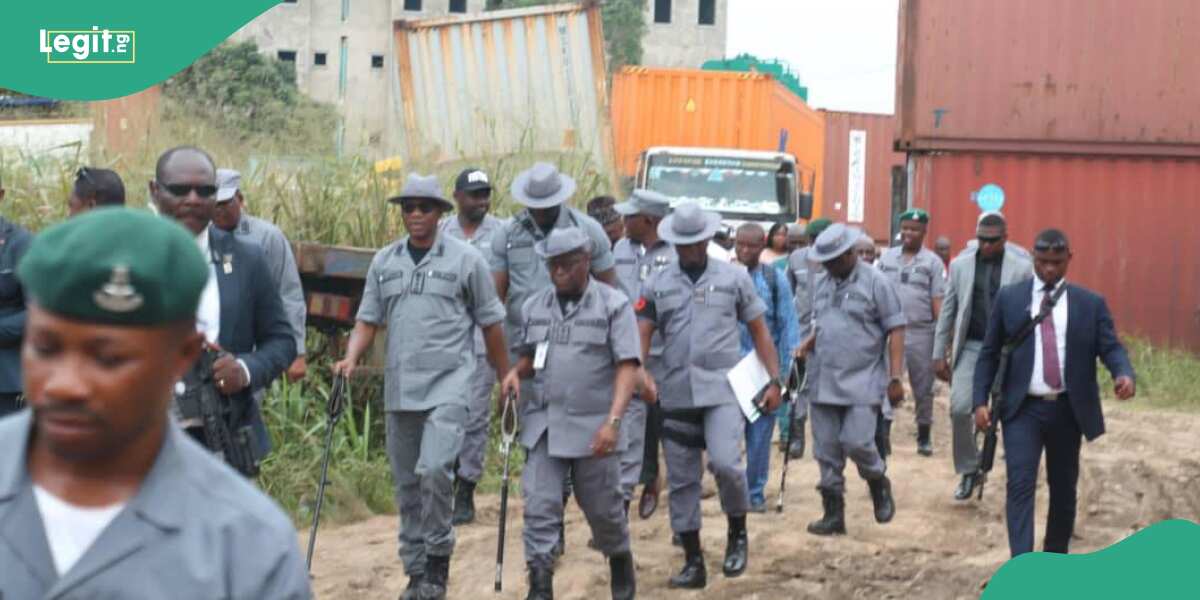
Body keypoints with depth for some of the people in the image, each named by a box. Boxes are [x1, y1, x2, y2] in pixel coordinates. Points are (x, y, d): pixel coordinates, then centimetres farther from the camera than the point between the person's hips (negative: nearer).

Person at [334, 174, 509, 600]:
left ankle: (438, 562, -3)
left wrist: (505, 378, 7)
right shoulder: (384, 261, 10)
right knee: (407, 483, 10)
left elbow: (490, 323, 5)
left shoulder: (465, 259, 0)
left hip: (448, 383, -4)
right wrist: (351, 358, -8)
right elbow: (368, 320, 10)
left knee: (434, 470, -20)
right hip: (399, 386, 5)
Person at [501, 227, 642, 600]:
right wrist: (516, 373, -2)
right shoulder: (534, 307, 9)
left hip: (593, 428, -3)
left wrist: (613, 420, -21)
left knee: (603, 509, 10)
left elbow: (628, 367, -10)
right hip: (544, 426, 3)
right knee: (539, 507, -5)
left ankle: (621, 569, 35)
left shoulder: (614, 305, -5)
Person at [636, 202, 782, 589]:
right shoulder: (657, 285, 8)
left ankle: (738, 533, 6)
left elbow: (759, 332, 9)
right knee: (681, 479, 6)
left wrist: (774, 380, 3)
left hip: (723, 387, -3)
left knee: (725, 462, -21)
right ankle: (693, 563, 18)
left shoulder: (734, 278, 6)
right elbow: (641, 334, 1)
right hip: (677, 394, 3)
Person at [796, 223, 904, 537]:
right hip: (824, 382, 6)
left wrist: (895, 378, -13)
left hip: (862, 383, -6)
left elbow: (896, 330, -7)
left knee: (856, 443, -13)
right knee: (826, 452, 6)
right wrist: (807, 345, 4)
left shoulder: (875, 283, -7)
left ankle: (879, 485, 18)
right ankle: (833, 514, 15)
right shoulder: (822, 284, 12)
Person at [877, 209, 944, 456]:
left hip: (921, 333, -1)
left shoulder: (932, 262, 1)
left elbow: (938, 301, -1)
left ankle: (924, 437, 20)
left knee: (923, 387, 9)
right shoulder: (886, 257, 8)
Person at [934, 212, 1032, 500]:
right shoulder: (960, 265, 6)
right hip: (970, 347, 1)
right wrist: (940, 354, 6)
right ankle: (968, 471, 6)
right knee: (960, 408, -11)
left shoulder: (1022, 268, 0)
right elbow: (948, 311, 9)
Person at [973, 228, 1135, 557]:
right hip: (1023, 409, -1)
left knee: (1063, 487, 13)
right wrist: (980, 401, -1)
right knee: (1020, 485, -13)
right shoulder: (1009, 298, 4)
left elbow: (1110, 347, -3)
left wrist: (1124, 374, -26)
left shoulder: (1091, 303, 4)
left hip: (1067, 410, 2)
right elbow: (989, 353, 6)